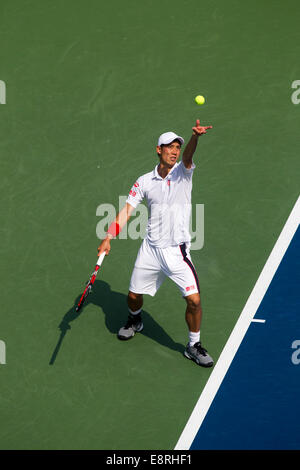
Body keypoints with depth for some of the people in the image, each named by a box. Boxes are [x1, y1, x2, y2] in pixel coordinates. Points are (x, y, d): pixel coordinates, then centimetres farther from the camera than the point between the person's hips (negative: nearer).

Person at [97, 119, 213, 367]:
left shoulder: (183, 172, -3)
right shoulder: (144, 181, 3)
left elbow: (188, 156, -25)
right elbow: (126, 211, 1)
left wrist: (195, 137, -47)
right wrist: (108, 238, -9)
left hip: (177, 250, -2)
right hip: (150, 249, 2)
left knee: (194, 300, -10)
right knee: (134, 296, 12)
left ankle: (194, 345, 13)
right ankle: (135, 320, 48)